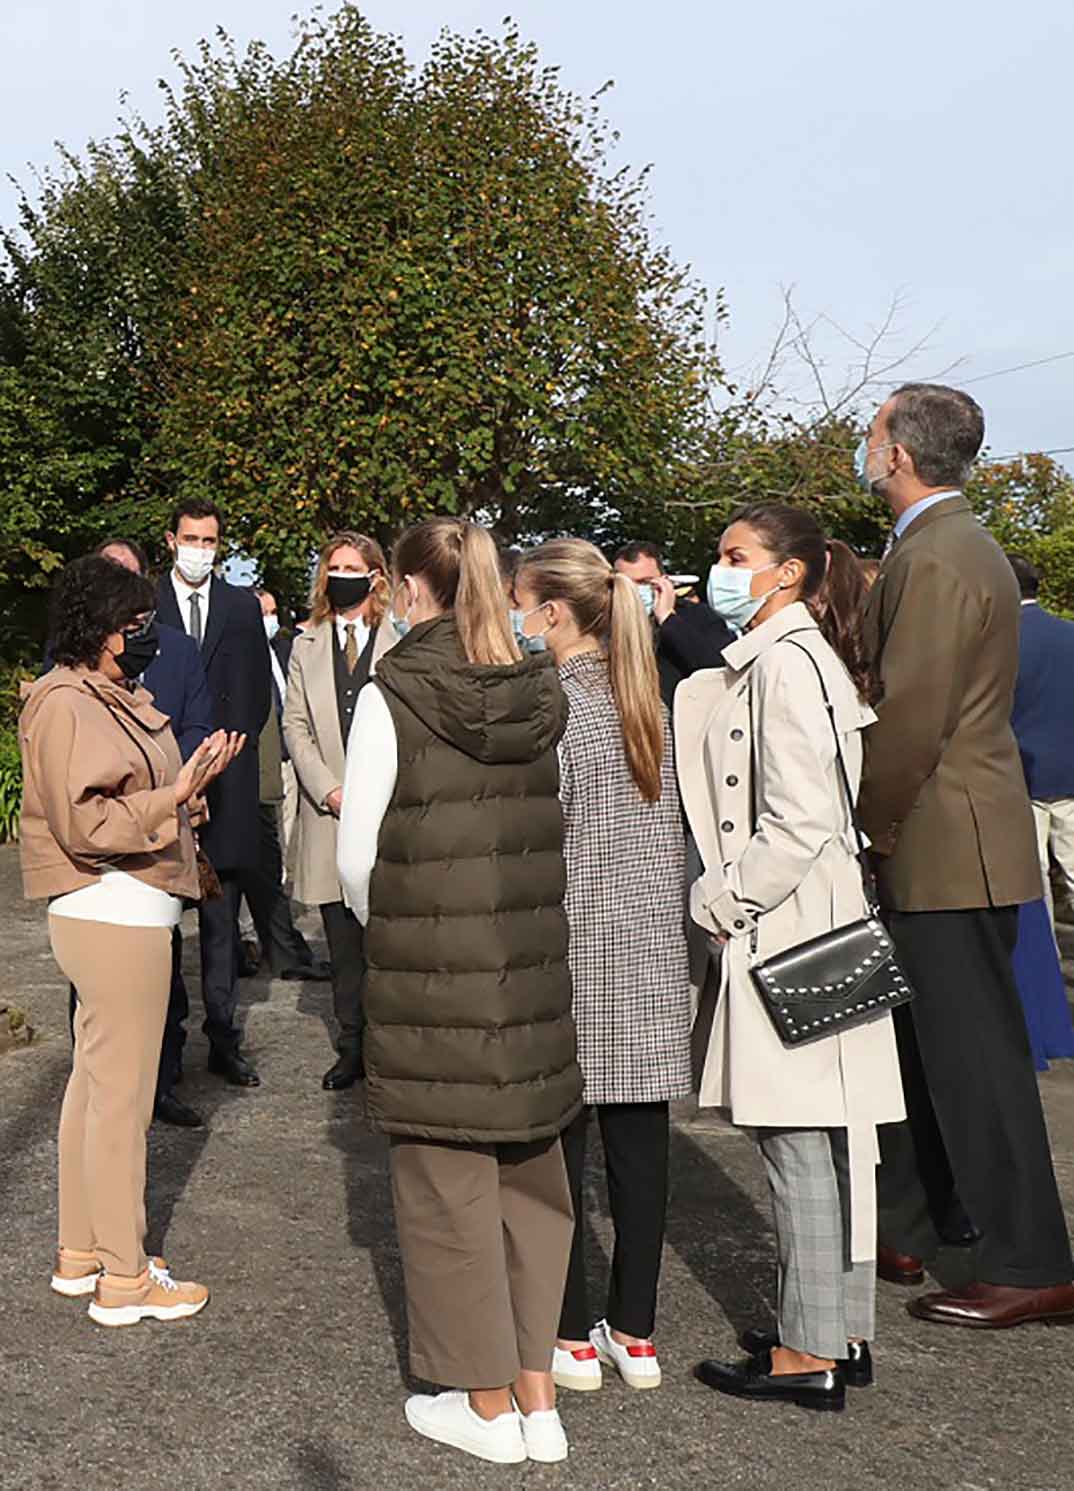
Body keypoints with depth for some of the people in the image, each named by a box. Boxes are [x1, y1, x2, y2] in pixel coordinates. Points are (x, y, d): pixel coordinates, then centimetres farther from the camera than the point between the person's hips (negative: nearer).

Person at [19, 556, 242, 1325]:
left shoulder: (119, 696, 14)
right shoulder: (65, 705, -14)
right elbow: (84, 822, -20)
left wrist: (192, 776, 5)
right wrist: (173, 795, -23)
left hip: (128, 909, 10)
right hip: (113, 914, -10)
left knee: (95, 1080, 17)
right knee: (121, 1093, -2)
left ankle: (80, 1253, 29)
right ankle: (123, 1280, 8)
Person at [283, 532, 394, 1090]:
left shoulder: (400, 642, -1)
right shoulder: (307, 645, 13)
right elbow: (295, 725, 9)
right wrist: (330, 790, -4)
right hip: (328, 812, 3)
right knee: (343, 941, 7)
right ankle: (352, 1047, 17)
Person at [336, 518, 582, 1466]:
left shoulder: (391, 697, -10)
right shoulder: (544, 697, 3)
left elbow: (357, 856, -7)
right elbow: (562, 835, 5)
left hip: (431, 973, -4)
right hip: (536, 969, 5)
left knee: (448, 1182, 9)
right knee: (532, 1174, 15)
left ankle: (488, 1405, 21)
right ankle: (537, 1396, 24)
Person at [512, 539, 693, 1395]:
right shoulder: (650, 705, 8)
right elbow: (674, 836, 12)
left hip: (571, 952, -6)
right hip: (650, 954, 6)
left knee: (556, 1145, 5)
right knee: (639, 1144, 10)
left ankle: (572, 1338, 14)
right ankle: (636, 1334, 20)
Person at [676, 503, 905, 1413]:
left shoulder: (785, 662, -15)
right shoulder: (781, 657, 16)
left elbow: (798, 821, -21)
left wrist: (724, 898, -11)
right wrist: (727, 890, 16)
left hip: (790, 929, -10)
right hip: (805, 921, 10)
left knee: (798, 1137, -2)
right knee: (825, 1136, 14)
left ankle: (811, 1354, 8)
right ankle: (840, 1332, 25)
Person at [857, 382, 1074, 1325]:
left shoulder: (938, 559, -18)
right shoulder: (950, 544, 16)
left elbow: (910, 718, -21)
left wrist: (867, 826, -10)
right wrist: (882, 827, 15)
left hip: (950, 850, -11)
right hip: (935, 851, 11)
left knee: (975, 1060, -3)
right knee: (917, 1048, 17)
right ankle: (899, 1236, 30)